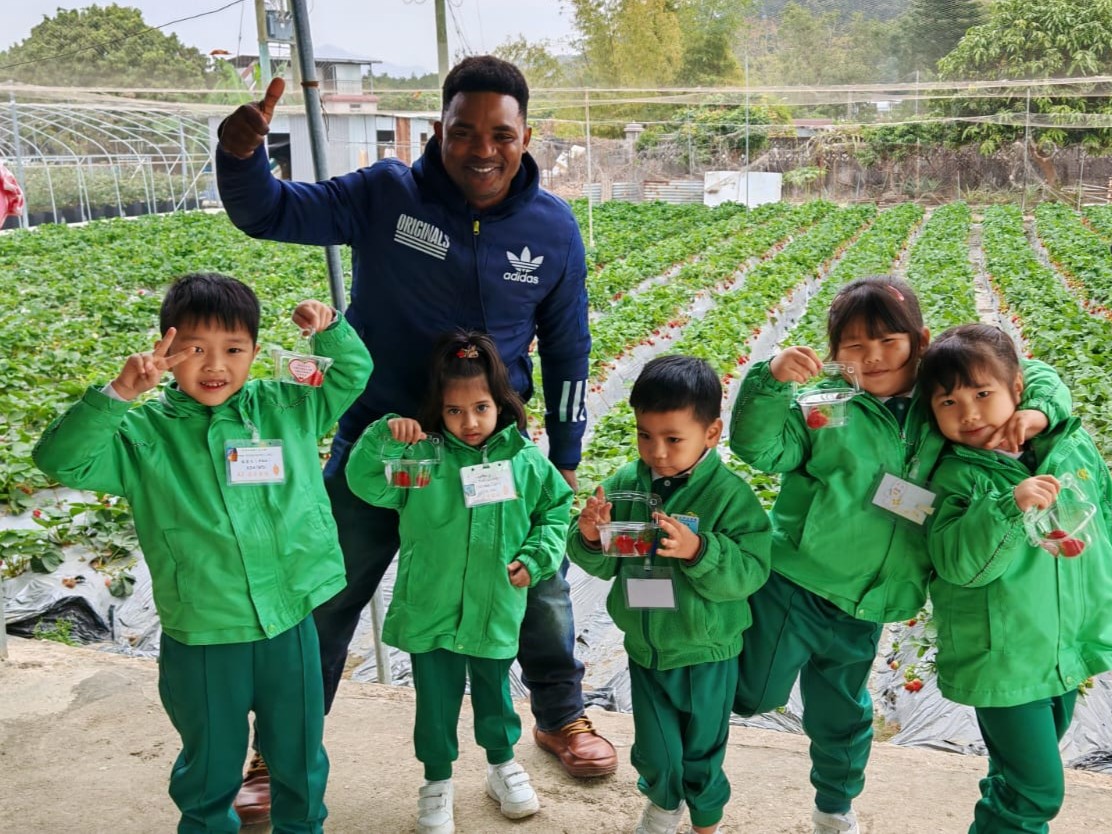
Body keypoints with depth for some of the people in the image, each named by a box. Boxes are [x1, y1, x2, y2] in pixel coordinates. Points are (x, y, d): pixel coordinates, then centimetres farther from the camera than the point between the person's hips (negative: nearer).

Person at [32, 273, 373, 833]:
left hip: (289, 626, 2)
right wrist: (117, 394, -29)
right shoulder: (142, 434, -8)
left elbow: (352, 374, 9)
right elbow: (61, 460, -18)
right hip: (200, 639, -1)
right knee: (210, 766, 21)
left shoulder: (286, 408, -2)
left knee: (300, 756, 22)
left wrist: (329, 328, -10)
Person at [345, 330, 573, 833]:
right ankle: (437, 781, 36)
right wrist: (383, 437, -33)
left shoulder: (525, 460, -6)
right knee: (435, 701, 14)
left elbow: (556, 508, 5)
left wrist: (536, 558, -7)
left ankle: (502, 764, 46)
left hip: (496, 610, 1)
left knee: (494, 693, 21)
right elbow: (364, 482, -17)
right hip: (429, 612, -1)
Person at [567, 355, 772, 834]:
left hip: (705, 655, -3)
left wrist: (697, 551, -37)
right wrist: (590, 539, -21)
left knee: (701, 756, 18)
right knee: (655, 753, 19)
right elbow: (605, 566, 0)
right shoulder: (624, 485, -8)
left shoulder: (730, 495, -19)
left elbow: (749, 573, -23)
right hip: (643, 649, 3)